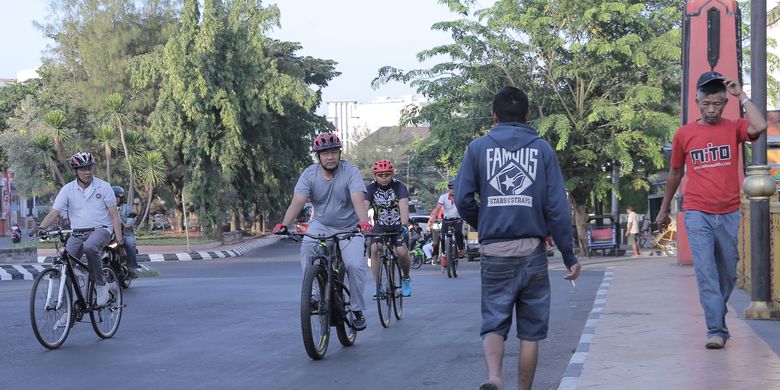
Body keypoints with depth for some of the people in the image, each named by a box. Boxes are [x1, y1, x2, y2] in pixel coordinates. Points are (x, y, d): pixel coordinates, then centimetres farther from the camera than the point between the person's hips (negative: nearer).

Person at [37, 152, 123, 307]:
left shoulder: (103, 187, 0)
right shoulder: (68, 189, 3)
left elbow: (114, 215, 0)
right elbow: (54, 213, -3)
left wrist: (119, 239, -9)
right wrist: (41, 228, -22)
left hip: (100, 230, -3)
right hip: (77, 234, 3)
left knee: (90, 247, -38)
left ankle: (101, 284, -18)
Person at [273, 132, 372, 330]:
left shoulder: (350, 171, -18)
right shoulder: (310, 174, -12)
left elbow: (358, 200, -32)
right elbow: (297, 202, -23)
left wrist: (364, 222, -52)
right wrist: (284, 225, -40)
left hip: (349, 227, -2)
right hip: (321, 225, 2)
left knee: (355, 264, -19)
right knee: (307, 249, -28)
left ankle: (358, 310, 1)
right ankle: (314, 294, -15)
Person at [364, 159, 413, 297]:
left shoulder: (399, 186, -18)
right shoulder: (371, 188, -13)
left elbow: (404, 206, -32)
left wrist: (404, 226, -48)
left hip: (398, 225, -1)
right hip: (380, 225, 1)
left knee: (402, 252, -20)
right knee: (375, 250, -22)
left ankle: (406, 278, 11)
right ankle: (378, 286, -13)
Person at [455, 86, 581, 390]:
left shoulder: (478, 148, 2)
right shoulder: (542, 149, 2)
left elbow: (463, 199, -2)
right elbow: (557, 208, -3)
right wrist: (569, 257, 2)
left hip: (494, 254, 0)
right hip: (533, 252, 0)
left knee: (493, 323, 5)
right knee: (531, 331, 11)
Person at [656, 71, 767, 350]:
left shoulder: (733, 128, 2)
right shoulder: (684, 134, 3)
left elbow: (759, 127, -21)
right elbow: (675, 174, 15)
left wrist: (741, 96, -12)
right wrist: (664, 210, 22)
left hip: (728, 214, 1)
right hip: (697, 214, -1)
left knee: (728, 273, 10)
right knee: (706, 272, -10)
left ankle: (716, 314, 31)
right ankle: (716, 330, -11)